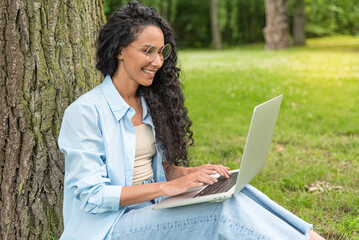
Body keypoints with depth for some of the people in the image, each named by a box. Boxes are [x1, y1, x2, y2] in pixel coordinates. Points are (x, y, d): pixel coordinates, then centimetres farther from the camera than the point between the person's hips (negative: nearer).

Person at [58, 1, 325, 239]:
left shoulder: (149, 103, 11)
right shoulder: (85, 112, -13)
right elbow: (92, 195, -17)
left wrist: (193, 173, -6)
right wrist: (168, 187, -22)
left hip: (152, 212, 7)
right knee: (224, 210, -26)